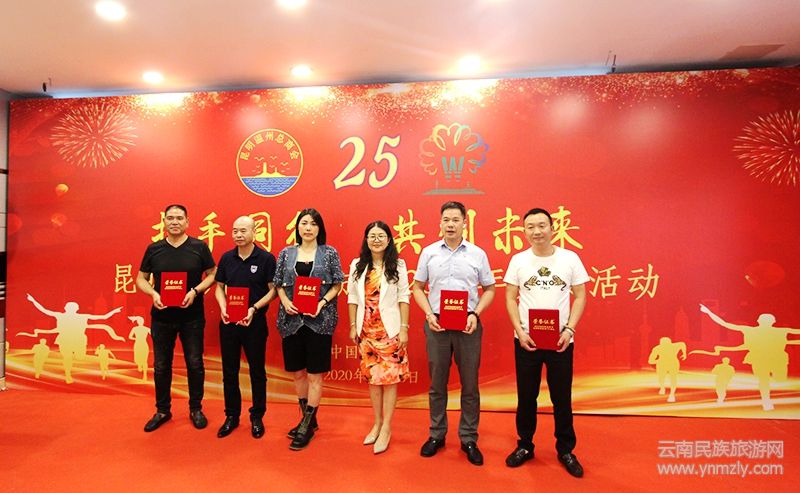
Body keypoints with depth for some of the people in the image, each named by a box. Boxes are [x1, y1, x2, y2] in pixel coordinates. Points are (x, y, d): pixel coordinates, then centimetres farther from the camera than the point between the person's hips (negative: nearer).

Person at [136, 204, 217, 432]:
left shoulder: (199, 247, -3)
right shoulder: (153, 249, 3)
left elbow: (212, 274, 0)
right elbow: (141, 278, 8)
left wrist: (195, 291, -17)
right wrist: (153, 293, -11)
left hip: (192, 317, -2)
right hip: (161, 317, 2)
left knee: (195, 364, 7)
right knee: (161, 366, 12)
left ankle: (196, 409, 25)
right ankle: (162, 410, 30)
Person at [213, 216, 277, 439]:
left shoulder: (266, 258, -8)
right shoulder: (226, 258, 4)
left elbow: (273, 289, -7)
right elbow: (219, 286, 10)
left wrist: (254, 308, -19)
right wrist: (223, 307, -8)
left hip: (255, 322, -3)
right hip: (228, 321, 4)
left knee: (257, 370, 8)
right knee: (229, 371, 12)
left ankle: (257, 417, 23)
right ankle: (232, 416, 28)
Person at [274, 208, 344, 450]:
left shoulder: (330, 253, 0)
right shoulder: (286, 253, 7)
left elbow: (337, 284, 0)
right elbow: (279, 284, 10)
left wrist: (322, 302, -14)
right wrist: (285, 302, -8)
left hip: (319, 320, -3)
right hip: (292, 320, 3)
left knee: (314, 374, 2)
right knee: (297, 372, 12)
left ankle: (307, 426, 16)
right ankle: (308, 419, 31)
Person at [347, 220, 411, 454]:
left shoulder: (398, 265, -2)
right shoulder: (357, 265, 5)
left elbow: (404, 298, -3)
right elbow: (352, 298, 8)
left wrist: (404, 328, -7)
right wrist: (353, 326, 5)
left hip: (390, 329, -3)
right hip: (367, 329, 3)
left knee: (389, 378, 2)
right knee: (373, 378, 12)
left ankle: (386, 428, 16)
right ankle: (377, 423, 28)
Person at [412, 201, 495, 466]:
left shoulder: (478, 254, 2)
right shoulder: (429, 252, 3)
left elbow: (489, 289, 7)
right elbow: (417, 288, 7)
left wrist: (475, 314, -8)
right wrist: (429, 314, -7)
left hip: (468, 325, 0)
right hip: (436, 324, 1)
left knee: (469, 385, 8)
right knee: (437, 384, 11)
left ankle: (469, 439, 23)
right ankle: (436, 435, 27)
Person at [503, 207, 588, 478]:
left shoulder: (570, 258, -2)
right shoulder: (518, 260, -1)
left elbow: (580, 296, 1)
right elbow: (510, 298, 1)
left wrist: (569, 329, -11)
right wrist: (520, 330, -10)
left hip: (561, 340, 0)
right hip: (525, 340, 1)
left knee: (562, 397, 11)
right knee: (526, 396, 12)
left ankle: (566, 450, 29)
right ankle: (525, 446, 30)